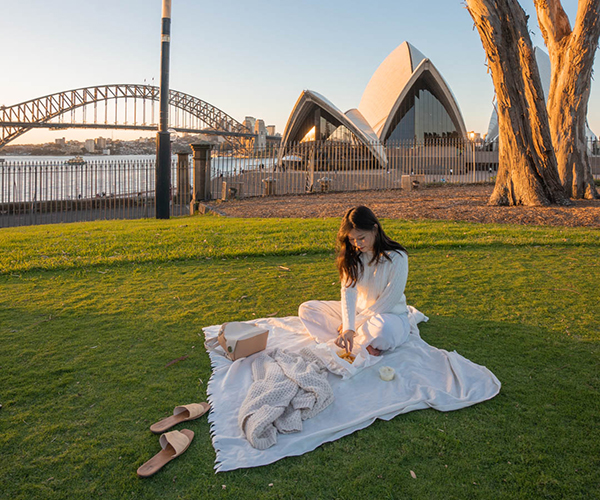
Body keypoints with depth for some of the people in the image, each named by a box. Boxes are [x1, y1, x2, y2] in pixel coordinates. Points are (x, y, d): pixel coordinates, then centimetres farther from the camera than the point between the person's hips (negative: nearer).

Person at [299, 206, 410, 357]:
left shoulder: (397, 257, -18)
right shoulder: (353, 255, -5)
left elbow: (387, 303, -18)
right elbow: (348, 290, -17)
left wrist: (354, 324, -16)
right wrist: (348, 327, -32)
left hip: (390, 314, -5)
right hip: (359, 310, 6)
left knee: (382, 327, -43)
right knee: (306, 309, -6)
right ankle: (364, 343, -16)